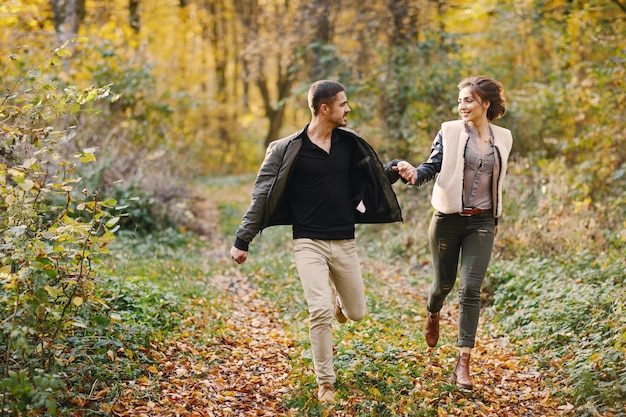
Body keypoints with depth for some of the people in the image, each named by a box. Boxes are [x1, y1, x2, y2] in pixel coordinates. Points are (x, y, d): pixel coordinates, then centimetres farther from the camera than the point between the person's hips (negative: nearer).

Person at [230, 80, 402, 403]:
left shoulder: (348, 143, 3)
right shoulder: (288, 149, -9)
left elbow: (373, 176, 19)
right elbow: (262, 196, -6)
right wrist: (242, 240, -8)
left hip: (344, 242, 4)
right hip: (309, 242, -4)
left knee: (356, 313, 11)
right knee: (320, 311, -17)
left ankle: (338, 296, 50)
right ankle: (325, 383, 2)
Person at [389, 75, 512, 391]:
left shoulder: (502, 138, 6)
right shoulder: (450, 132, -3)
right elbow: (432, 167, -10)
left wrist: (496, 218, 22)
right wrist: (413, 174, -32)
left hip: (481, 223, 1)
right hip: (448, 219, -1)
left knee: (471, 288, -9)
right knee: (444, 283, 11)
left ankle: (463, 364, -8)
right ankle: (433, 314, 49)